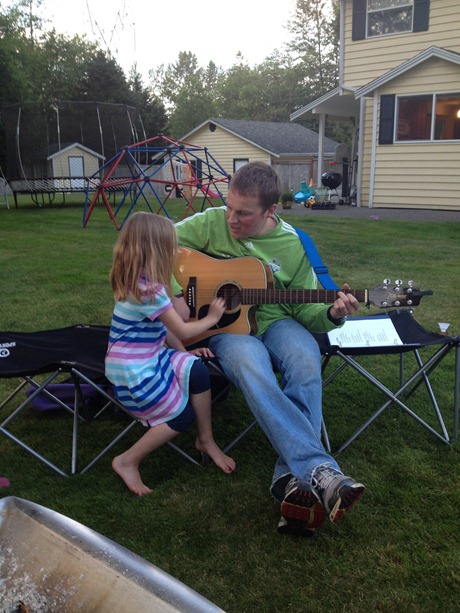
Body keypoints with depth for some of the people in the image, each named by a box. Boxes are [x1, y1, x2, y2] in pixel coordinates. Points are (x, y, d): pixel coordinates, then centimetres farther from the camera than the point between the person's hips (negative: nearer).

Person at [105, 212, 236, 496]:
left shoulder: (141, 282, 6)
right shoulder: (148, 290, -25)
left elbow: (163, 328, 14)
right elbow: (182, 330, -15)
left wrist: (185, 352, 9)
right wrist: (212, 318, 1)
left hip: (150, 357, 8)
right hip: (134, 371, -8)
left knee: (198, 370, -7)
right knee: (181, 415, -3)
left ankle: (206, 440, 9)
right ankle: (128, 462, 10)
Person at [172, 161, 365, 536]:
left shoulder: (291, 245, 1)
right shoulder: (212, 223, -3)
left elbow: (305, 309, 4)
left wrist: (331, 314, -18)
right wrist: (174, 295, -15)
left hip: (275, 320, 2)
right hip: (224, 326, -1)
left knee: (306, 360, -33)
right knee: (253, 369, -36)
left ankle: (292, 481, -33)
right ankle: (321, 471, -39)